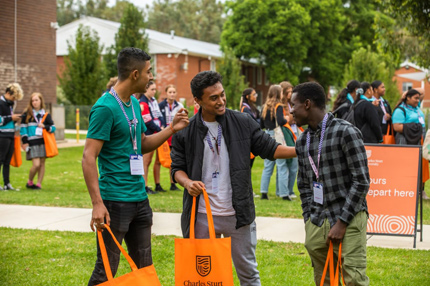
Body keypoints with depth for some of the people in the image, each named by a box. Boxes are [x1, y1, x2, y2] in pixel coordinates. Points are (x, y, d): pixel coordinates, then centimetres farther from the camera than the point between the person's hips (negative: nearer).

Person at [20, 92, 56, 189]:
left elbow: (53, 127, 11)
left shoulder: (46, 114, 11)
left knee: (42, 163, 1)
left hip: (43, 142, 3)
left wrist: (45, 126, -8)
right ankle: (29, 182, 10)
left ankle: (39, 184, 10)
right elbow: (23, 128, 4)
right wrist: (25, 142, -3)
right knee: (36, 164, -12)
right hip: (32, 143, -3)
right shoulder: (27, 114, 5)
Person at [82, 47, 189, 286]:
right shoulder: (105, 107, -15)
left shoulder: (134, 104, 12)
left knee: (144, 267, 14)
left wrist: (171, 129, 8)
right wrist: (97, 203, -25)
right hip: (115, 201, -9)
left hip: (140, 198, 9)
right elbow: (88, 158, -19)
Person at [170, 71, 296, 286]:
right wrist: (188, 183, -18)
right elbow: (177, 167, 4)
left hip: (238, 214, 0)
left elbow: (269, 148, 2)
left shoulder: (242, 123, -2)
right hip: (202, 215, 0)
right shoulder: (186, 131, -3)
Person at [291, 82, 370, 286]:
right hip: (316, 223, 6)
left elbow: (361, 182, -12)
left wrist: (342, 222, -14)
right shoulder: (302, 142, 12)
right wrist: (308, 221, 8)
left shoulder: (346, 132, -9)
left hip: (349, 219, -6)